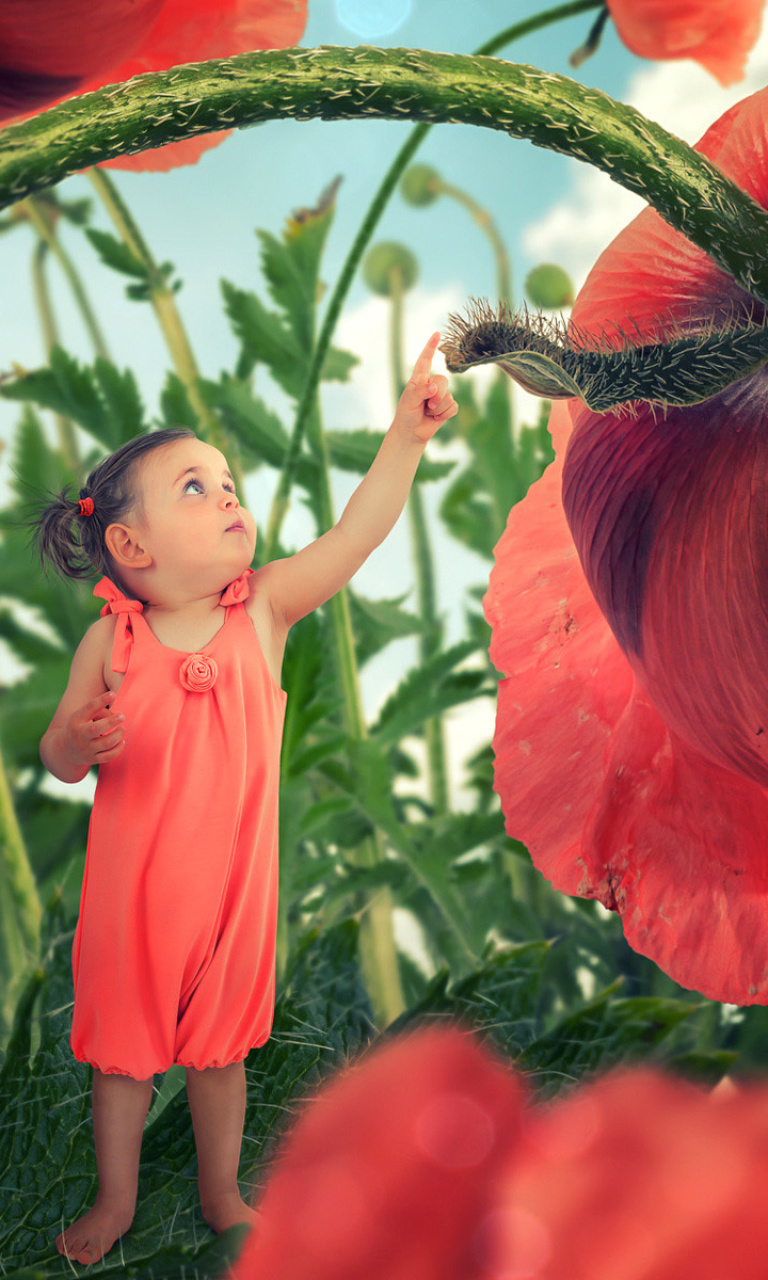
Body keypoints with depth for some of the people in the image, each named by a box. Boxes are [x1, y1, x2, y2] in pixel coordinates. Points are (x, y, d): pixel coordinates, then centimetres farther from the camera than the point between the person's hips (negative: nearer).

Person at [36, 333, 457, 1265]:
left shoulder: (264, 609, -11)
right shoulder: (111, 641, -14)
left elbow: (357, 533, -21)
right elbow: (57, 755, -6)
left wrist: (406, 435, -30)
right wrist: (81, 743, -29)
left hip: (231, 882, 1)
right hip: (131, 887, -1)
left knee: (220, 1045, 20)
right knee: (122, 1044, 18)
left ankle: (221, 1193, 44)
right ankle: (116, 1200, 42)